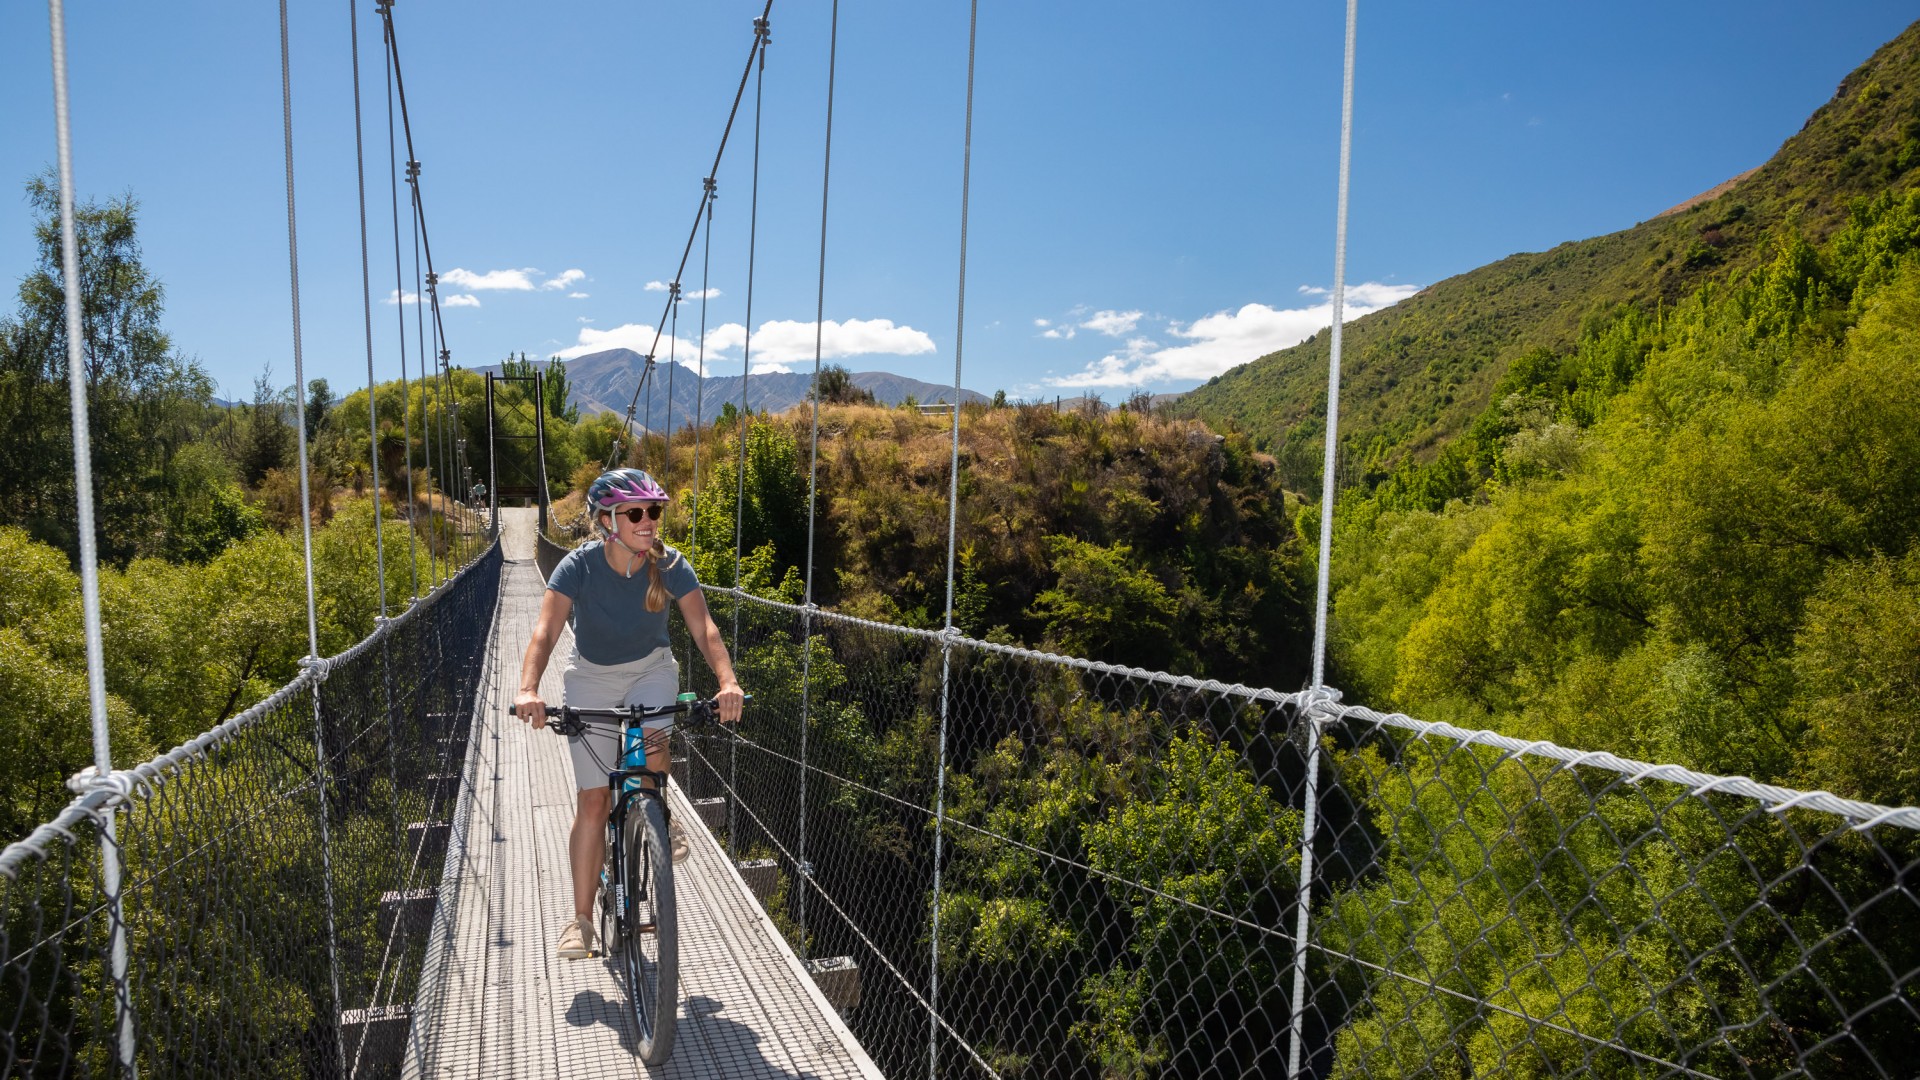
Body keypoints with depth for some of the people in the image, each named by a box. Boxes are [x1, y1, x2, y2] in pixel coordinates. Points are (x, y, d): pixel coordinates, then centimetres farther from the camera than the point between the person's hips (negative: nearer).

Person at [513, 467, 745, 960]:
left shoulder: (669, 565, -21)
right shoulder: (580, 566, -23)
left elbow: (704, 627, -29)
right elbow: (545, 632, -33)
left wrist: (727, 680, -47)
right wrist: (528, 689, -50)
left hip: (650, 668, 1)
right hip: (592, 675, 0)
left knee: (652, 745, -31)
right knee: (593, 799, -3)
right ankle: (581, 919, 10)